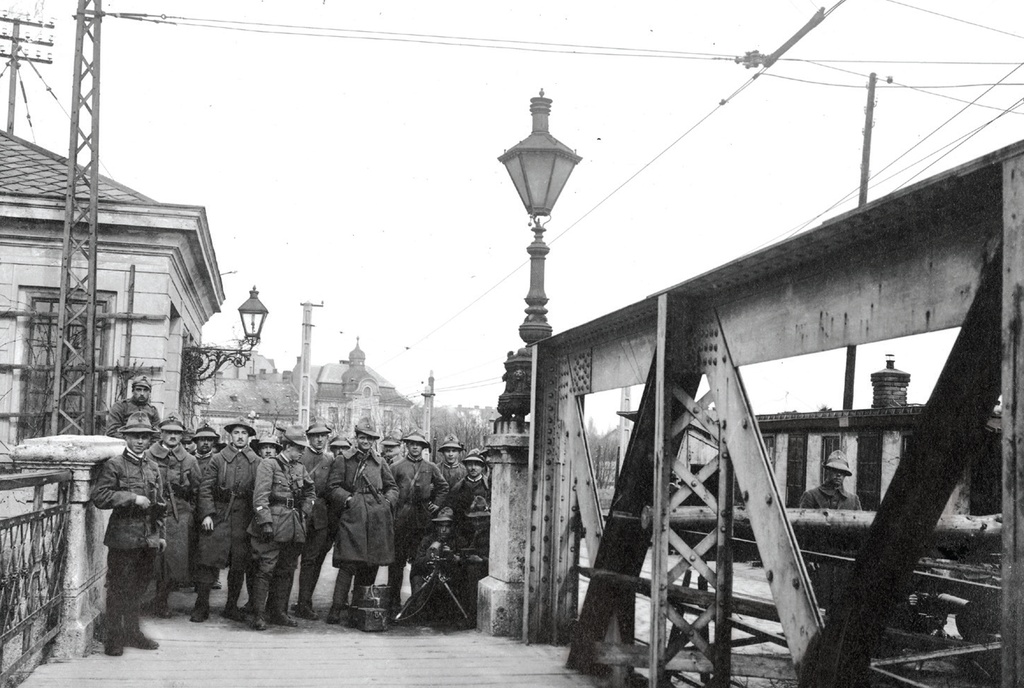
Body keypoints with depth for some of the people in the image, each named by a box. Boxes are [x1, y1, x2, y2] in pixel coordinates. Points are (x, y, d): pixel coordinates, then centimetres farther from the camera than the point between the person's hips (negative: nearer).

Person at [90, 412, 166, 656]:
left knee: (138, 587, 13)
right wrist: (132, 498, -18)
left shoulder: (153, 468, 14)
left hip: (148, 539, 6)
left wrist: (161, 534, 16)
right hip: (122, 538, -5)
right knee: (118, 587, -1)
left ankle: (132, 632, 25)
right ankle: (114, 637, 8)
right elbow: (99, 496, -14)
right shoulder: (114, 465, -4)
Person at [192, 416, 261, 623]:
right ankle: (201, 606, 4)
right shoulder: (218, 459, 4)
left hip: (244, 519, 2)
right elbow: (205, 488, 0)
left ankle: (231, 606, 17)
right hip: (218, 517, -2)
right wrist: (207, 514, -9)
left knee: (240, 565, 6)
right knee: (209, 561, -4)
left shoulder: (256, 462, 8)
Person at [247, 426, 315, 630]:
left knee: (287, 571, 10)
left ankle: (279, 612, 18)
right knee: (265, 569, -8)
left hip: (294, 527, 7)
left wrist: (303, 512, 10)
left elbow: (310, 495, 26)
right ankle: (259, 615, -4)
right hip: (273, 527, -7)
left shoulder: (299, 468, 16)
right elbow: (260, 496, -11)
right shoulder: (268, 464, -3)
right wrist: (265, 522, -19)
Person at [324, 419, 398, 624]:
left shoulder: (380, 462, 16)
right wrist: (348, 499, -11)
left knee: (371, 564, 5)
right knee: (349, 563, -12)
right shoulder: (343, 460, 7)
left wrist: (387, 501, 3)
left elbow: (393, 487, 21)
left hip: (377, 517, 4)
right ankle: (336, 608, -10)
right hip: (352, 516, -4)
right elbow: (333, 486, 3)